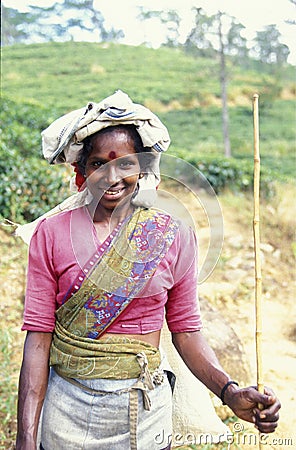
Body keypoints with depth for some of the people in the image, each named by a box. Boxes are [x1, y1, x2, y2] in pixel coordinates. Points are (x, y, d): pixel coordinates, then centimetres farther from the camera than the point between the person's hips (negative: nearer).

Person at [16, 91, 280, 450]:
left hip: (145, 411, 1)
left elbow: (185, 330, 0)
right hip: (67, 409, 0)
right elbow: (38, 337, -9)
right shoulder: (51, 233, -7)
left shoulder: (173, 236, -5)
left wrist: (230, 392, -15)